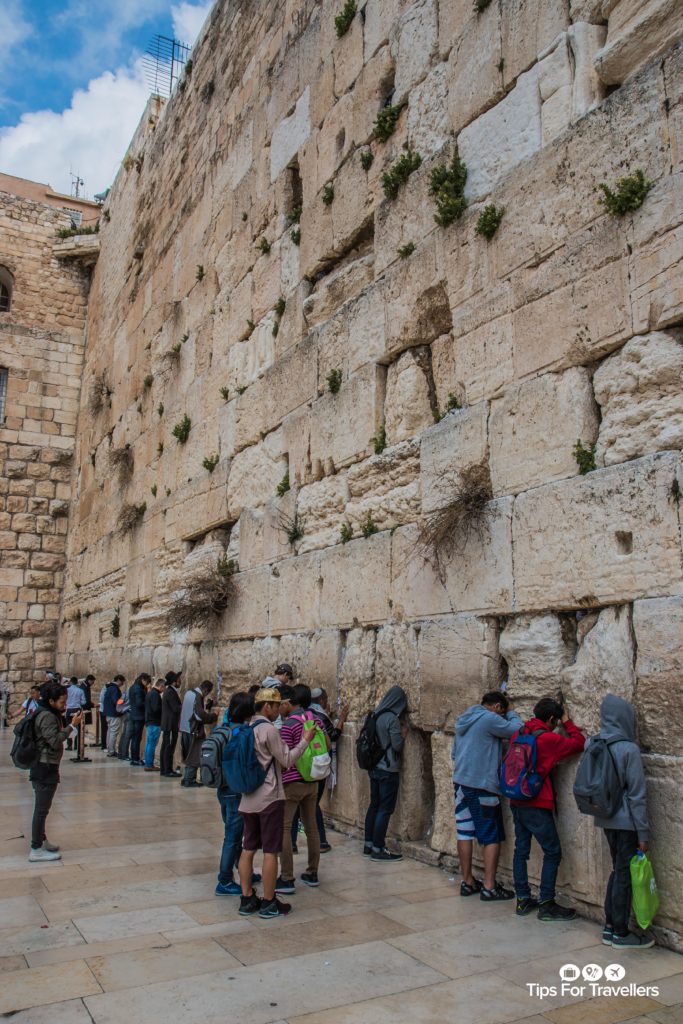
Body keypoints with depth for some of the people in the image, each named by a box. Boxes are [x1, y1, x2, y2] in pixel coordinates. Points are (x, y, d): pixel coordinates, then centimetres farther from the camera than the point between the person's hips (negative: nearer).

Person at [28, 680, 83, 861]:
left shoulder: (50, 714, 12)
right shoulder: (47, 717, -19)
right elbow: (55, 741, -24)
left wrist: (63, 718, 3)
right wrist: (72, 725, -23)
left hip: (45, 766, 10)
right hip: (45, 767, -10)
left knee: (42, 807, 19)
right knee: (42, 808, -4)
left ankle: (41, 840, 31)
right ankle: (36, 850, 1)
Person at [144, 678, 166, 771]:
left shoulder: (150, 693, 14)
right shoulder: (155, 694, -17)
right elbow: (156, 709, -24)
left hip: (149, 721, 10)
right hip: (155, 722, -10)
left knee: (149, 743, 15)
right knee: (152, 744, -5)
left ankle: (148, 763, 22)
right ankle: (149, 765, -1)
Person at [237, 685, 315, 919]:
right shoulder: (269, 730, -16)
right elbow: (287, 760, -12)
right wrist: (305, 740, -5)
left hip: (248, 798, 8)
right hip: (270, 798, -8)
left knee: (248, 849, 12)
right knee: (270, 851, 2)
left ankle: (247, 899, 18)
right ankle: (269, 904, 9)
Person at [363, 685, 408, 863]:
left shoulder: (376, 715, 6)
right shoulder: (392, 719, -18)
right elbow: (397, 745, -16)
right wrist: (404, 733, 1)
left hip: (375, 768, 8)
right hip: (388, 771, -8)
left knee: (374, 806, 15)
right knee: (385, 810, 0)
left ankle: (368, 844, 23)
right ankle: (378, 849, 5)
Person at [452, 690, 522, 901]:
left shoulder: (464, 719, 13)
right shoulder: (490, 718, -14)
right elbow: (518, 729, -11)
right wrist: (510, 712, 5)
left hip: (461, 782, 8)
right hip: (482, 786, -8)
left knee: (464, 833, 10)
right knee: (492, 837, 2)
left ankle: (467, 882, 18)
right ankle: (489, 887, 3)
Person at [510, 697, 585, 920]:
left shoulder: (519, 734, 6)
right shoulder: (548, 739, -14)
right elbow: (579, 743, -5)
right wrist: (568, 723, 8)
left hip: (517, 802, 8)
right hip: (536, 805, -7)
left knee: (521, 850, 13)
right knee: (553, 852, 3)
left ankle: (523, 900, 20)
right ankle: (546, 905, 6)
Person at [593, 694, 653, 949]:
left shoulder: (595, 746, 3)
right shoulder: (629, 749, -17)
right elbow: (637, 795, -15)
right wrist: (644, 833, -10)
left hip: (607, 820, 7)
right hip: (626, 822, -7)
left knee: (618, 871, 18)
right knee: (625, 875, 5)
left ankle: (610, 926, 25)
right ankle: (620, 933, 16)